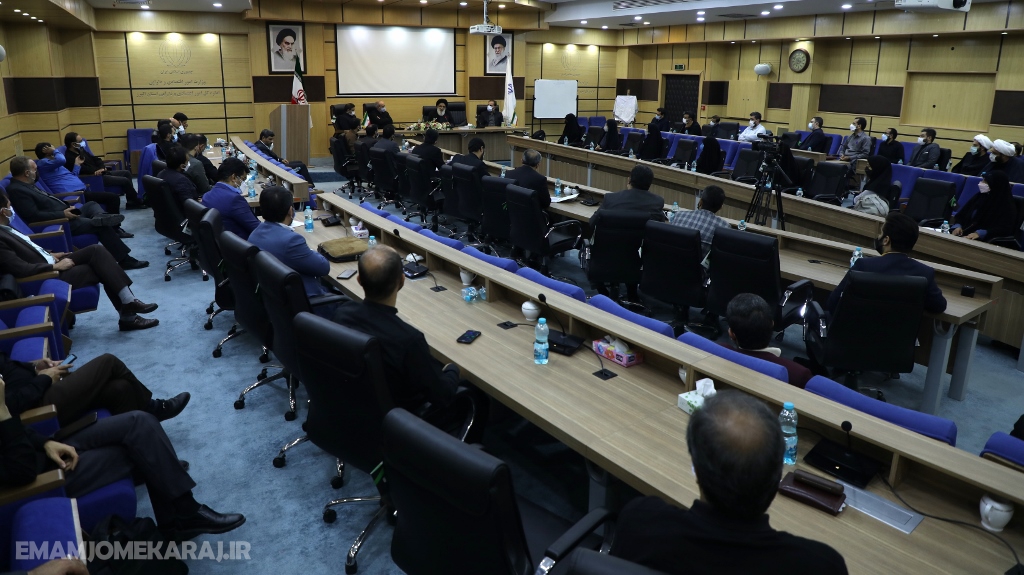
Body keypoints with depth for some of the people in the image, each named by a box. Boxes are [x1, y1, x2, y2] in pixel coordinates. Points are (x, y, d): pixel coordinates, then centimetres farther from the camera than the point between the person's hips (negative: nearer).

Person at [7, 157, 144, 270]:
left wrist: (65, 207, 2)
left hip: (64, 214, 11)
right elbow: (34, 216, -24)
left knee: (91, 204, 21)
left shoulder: (26, 184, 14)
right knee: (101, 226, -15)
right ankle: (124, 259, -10)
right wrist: (63, 214, -20)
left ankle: (100, 216, -14)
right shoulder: (16, 190, -16)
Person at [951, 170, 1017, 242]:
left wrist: (980, 233, -27)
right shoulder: (979, 196, 14)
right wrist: (957, 226, -6)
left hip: (984, 240, -6)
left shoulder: (1006, 206, -3)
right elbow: (960, 215, 16)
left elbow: (1004, 229, -15)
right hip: (965, 233, 6)